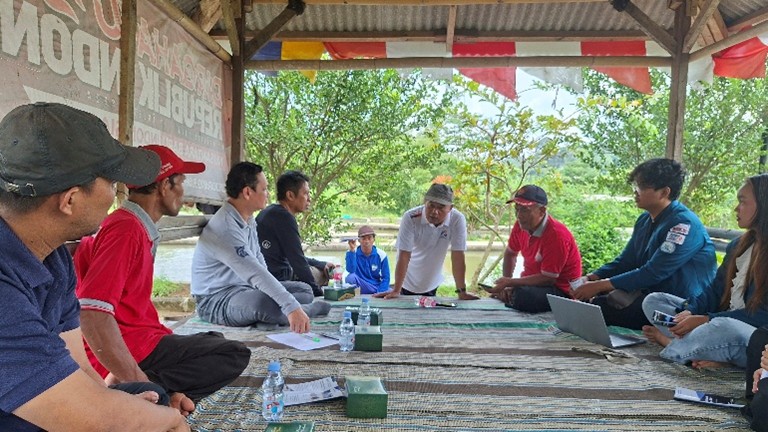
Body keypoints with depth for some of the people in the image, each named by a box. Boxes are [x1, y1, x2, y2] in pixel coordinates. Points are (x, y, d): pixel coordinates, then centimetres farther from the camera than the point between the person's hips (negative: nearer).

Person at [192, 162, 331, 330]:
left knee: (304, 290, 4)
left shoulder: (249, 220, 6)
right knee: (266, 302, -36)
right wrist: (292, 308, -41)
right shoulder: (223, 228, -27)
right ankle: (313, 309, -13)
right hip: (216, 300, -9)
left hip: (245, 288, 9)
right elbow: (255, 273, -36)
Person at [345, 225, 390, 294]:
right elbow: (351, 270, -26)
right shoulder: (352, 253, -7)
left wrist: (379, 294, -17)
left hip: (377, 287, 1)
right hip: (360, 289, -1)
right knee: (351, 277, -31)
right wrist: (352, 250, -32)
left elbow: (385, 278, -2)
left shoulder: (381, 255, -4)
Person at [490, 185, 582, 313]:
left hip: (560, 290, -7)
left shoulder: (557, 235, -25)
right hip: (531, 283, 8)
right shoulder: (521, 225, -3)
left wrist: (510, 283, -22)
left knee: (519, 296, -34)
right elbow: (510, 254, 13)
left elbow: (547, 279, -22)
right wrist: (507, 284, -2)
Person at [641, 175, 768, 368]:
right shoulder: (739, 246, 12)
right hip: (721, 320, 8)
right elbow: (715, 291, 10)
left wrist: (705, 320, -22)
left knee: (722, 327, -41)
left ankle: (670, 348, -13)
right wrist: (689, 312, -10)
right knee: (653, 301, 0)